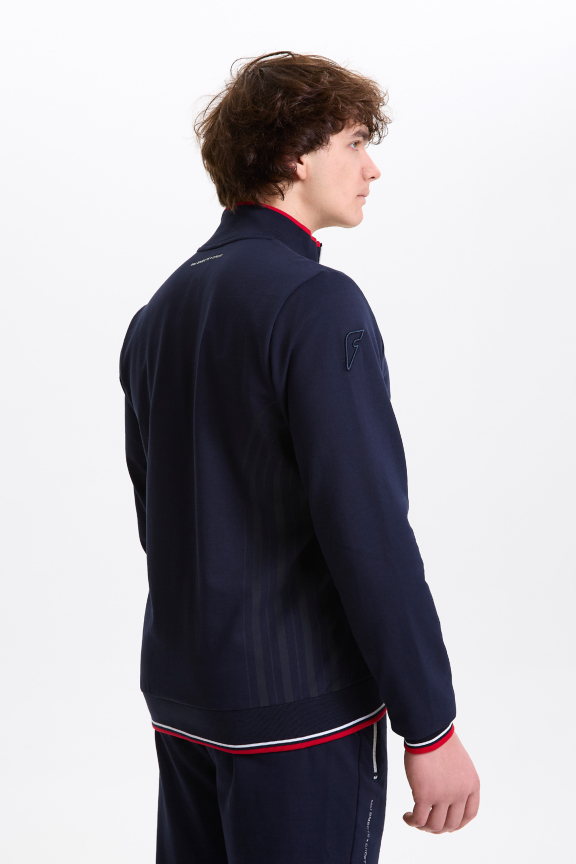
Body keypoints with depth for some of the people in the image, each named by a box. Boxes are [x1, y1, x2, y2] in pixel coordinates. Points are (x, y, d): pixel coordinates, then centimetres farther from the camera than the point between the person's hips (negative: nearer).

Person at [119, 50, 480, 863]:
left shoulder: (159, 312, 9)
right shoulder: (317, 303, -17)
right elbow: (366, 527, -21)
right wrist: (431, 728, -15)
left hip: (184, 695, 8)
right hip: (301, 704, -8)